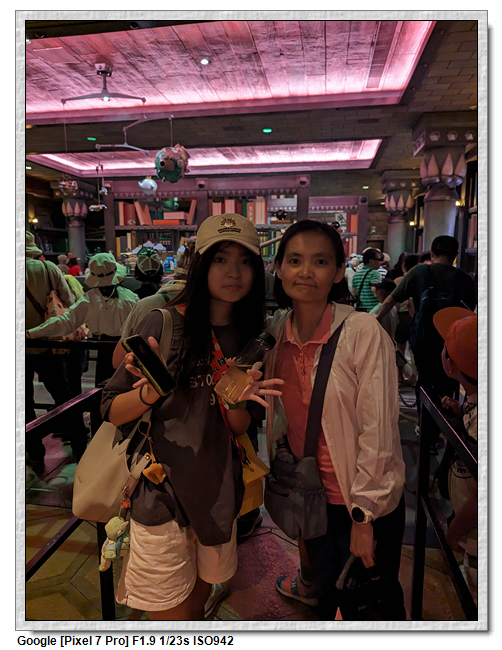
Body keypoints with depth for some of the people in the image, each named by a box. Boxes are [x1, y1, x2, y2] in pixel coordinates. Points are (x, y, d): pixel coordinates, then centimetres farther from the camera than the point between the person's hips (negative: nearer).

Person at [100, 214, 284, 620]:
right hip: (162, 490, -4)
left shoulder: (251, 338, 1)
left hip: (219, 491, 5)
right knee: (173, 615, 10)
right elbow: (112, 412, -10)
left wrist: (235, 400, -19)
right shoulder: (164, 325, -14)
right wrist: (150, 393, -30)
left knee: (200, 594, 24)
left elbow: (239, 430, 1)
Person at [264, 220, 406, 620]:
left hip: (365, 500, -4)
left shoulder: (363, 331, -22)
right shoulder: (277, 331, -5)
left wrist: (364, 516, -15)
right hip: (307, 493, 5)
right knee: (327, 594, 26)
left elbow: (378, 431, -19)